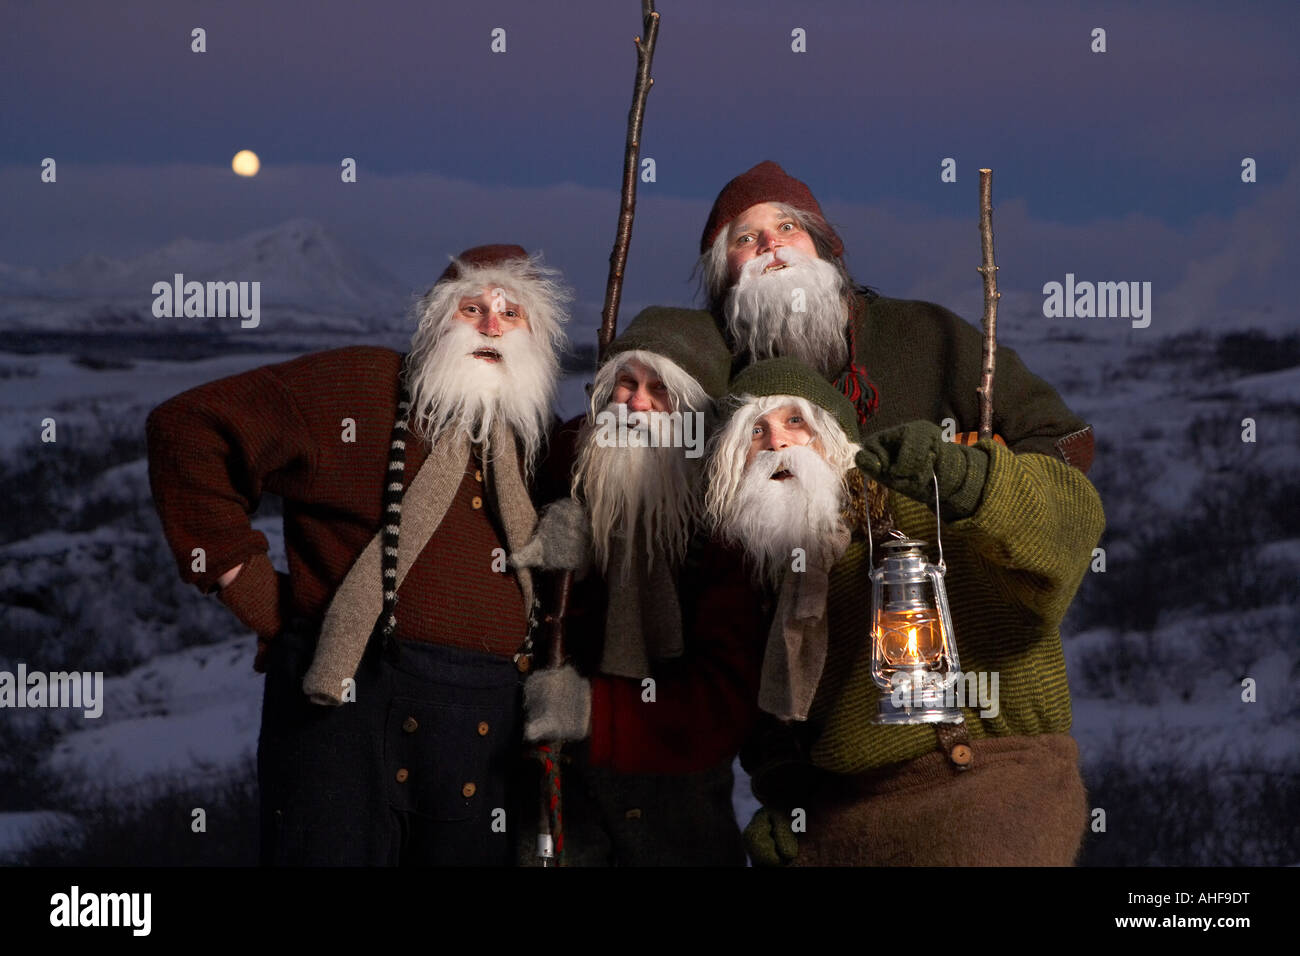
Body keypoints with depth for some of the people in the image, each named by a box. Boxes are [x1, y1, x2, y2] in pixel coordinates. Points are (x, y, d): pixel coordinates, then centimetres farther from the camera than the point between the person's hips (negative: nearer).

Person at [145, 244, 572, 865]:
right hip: (347, 698, -5)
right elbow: (187, 427, -2)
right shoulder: (357, 387, 1)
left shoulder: (532, 447, 18)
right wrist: (252, 589, -4)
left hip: (485, 731, 5)